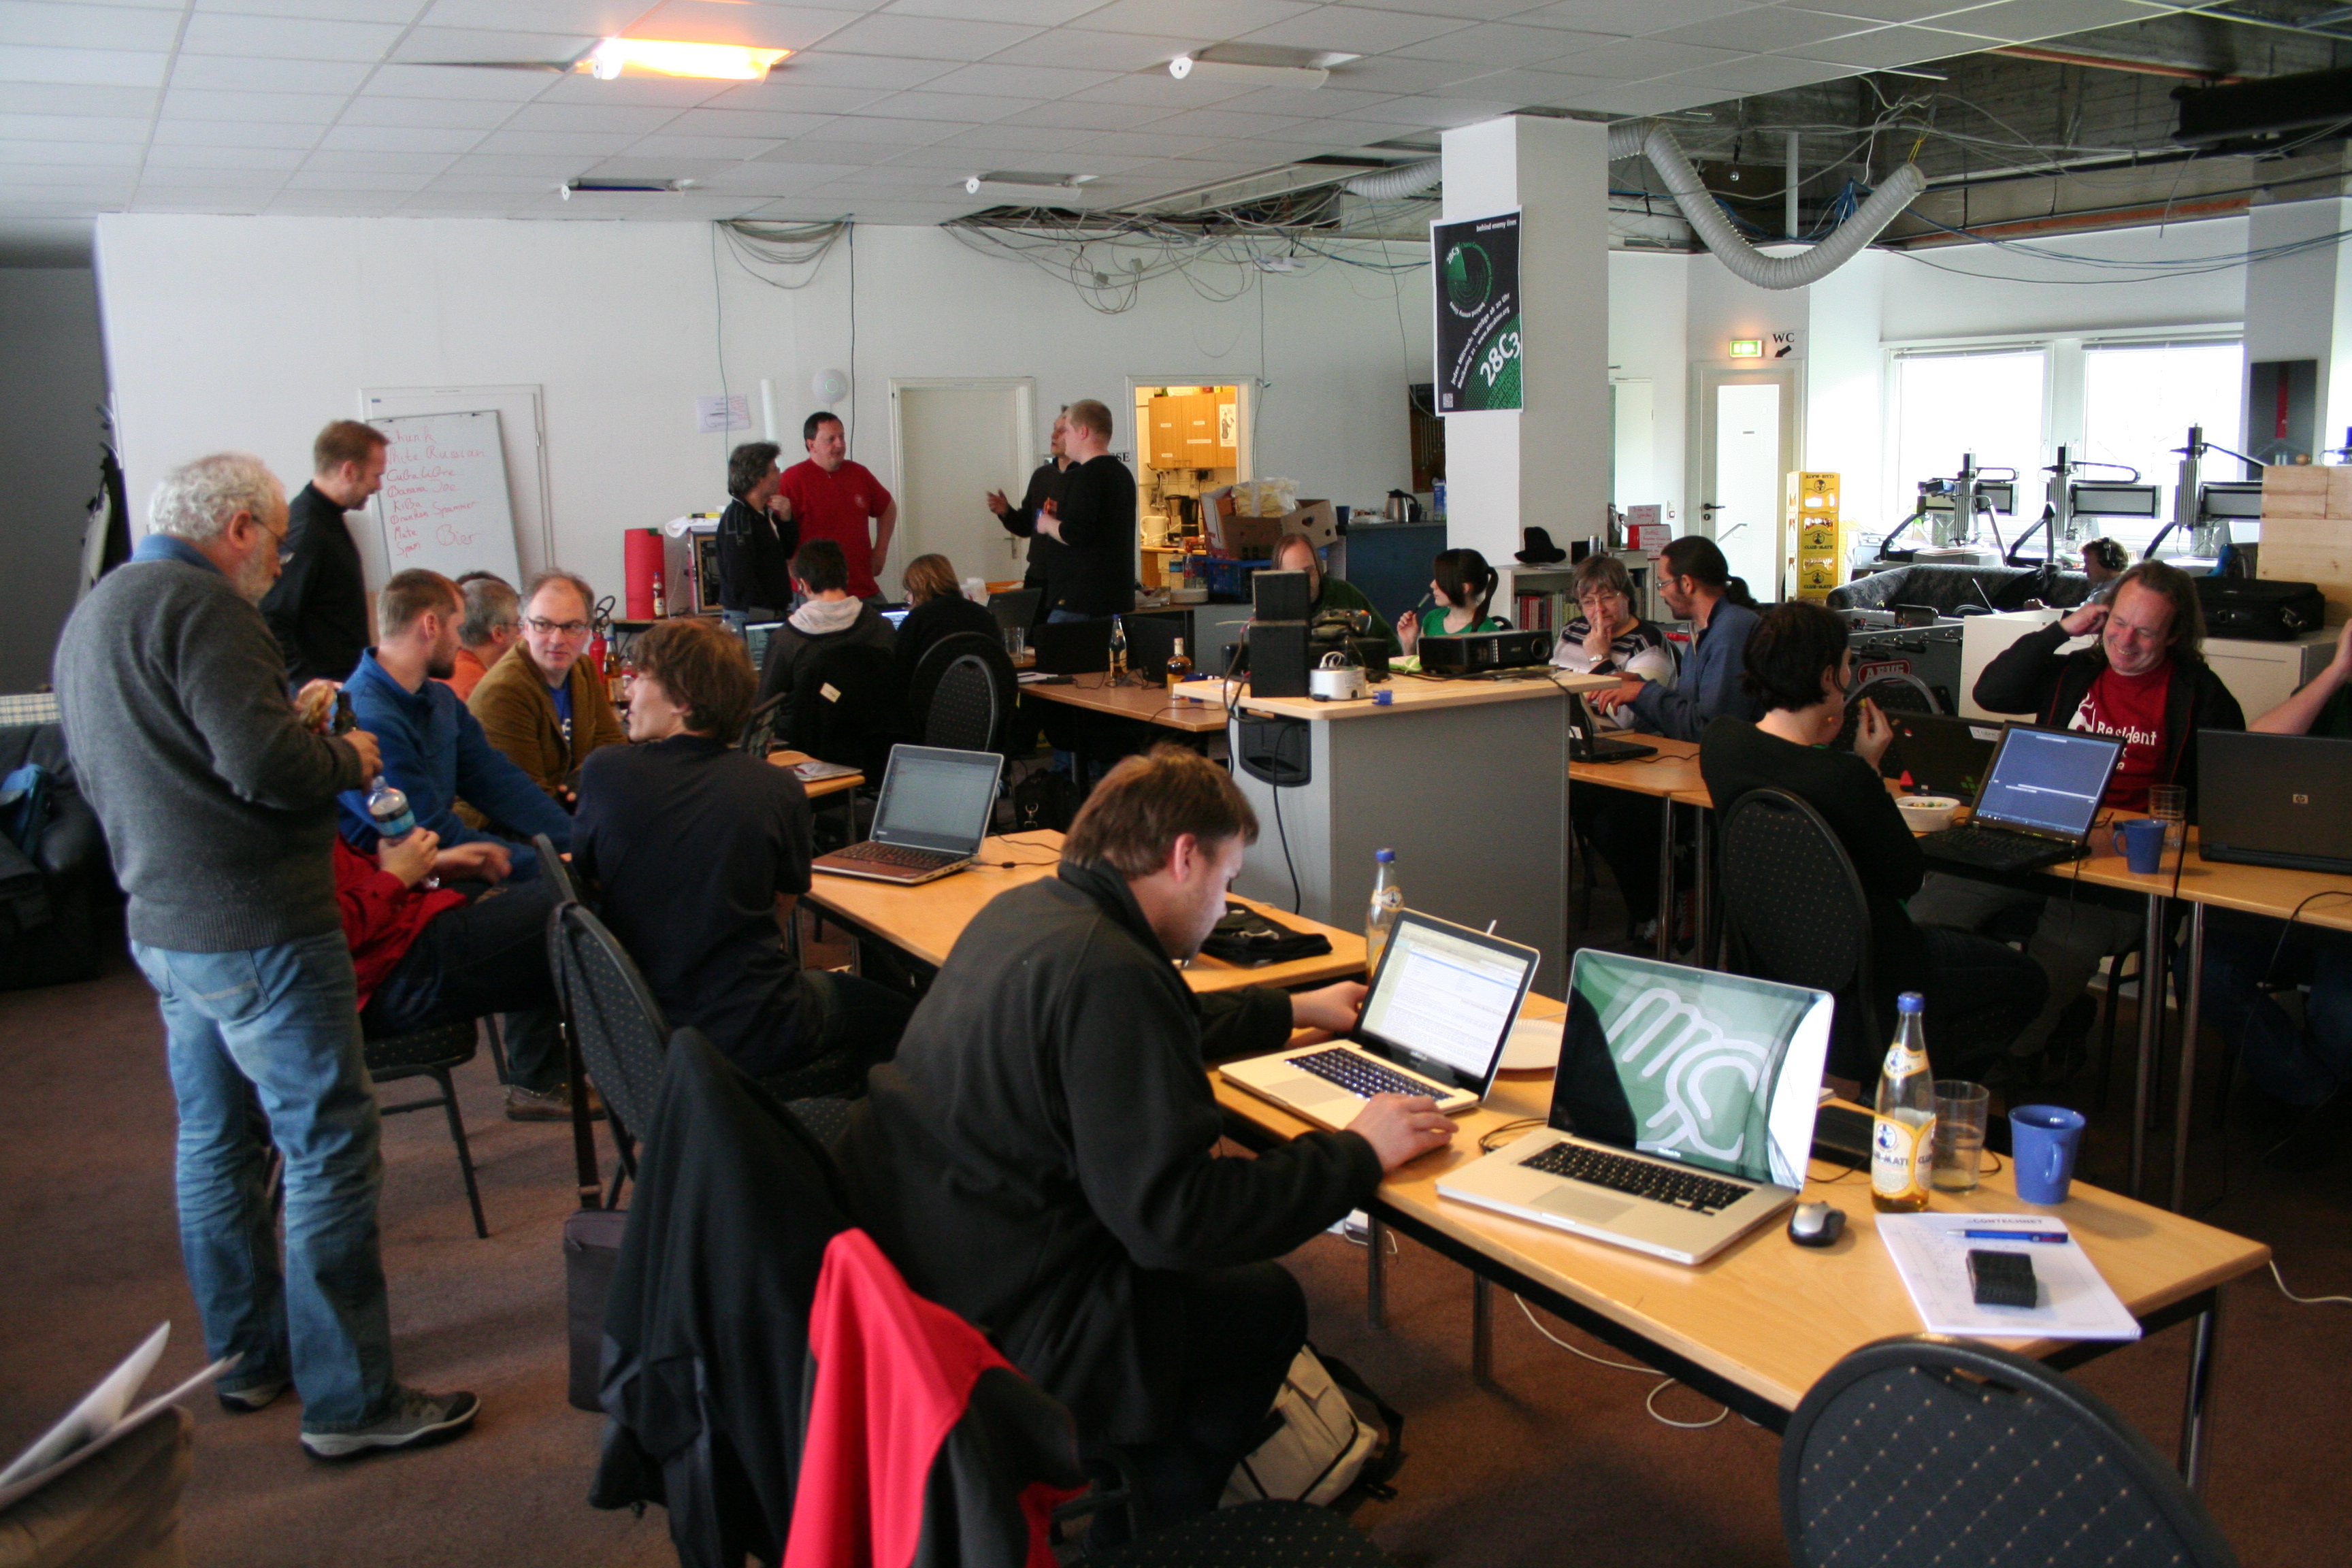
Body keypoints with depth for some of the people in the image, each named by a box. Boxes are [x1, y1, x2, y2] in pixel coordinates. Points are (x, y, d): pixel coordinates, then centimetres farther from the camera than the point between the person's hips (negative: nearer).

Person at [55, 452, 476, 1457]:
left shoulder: (95, 613, 15)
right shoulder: (198, 608, -16)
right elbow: (266, 766, -25)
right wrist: (348, 759, -5)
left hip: (163, 925, 10)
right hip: (255, 930, -10)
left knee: (216, 1141, 19)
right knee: (329, 1151, -3)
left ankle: (246, 1357, 32)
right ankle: (348, 1399, 3)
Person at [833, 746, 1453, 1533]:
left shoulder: (1021, 910, 6)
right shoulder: (1109, 972, -24)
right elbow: (1175, 1217, -25)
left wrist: (1294, 1010, 35)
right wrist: (1355, 1153, -12)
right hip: (992, 1333, -9)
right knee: (1267, 1303, 10)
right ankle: (1150, 1535, 28)